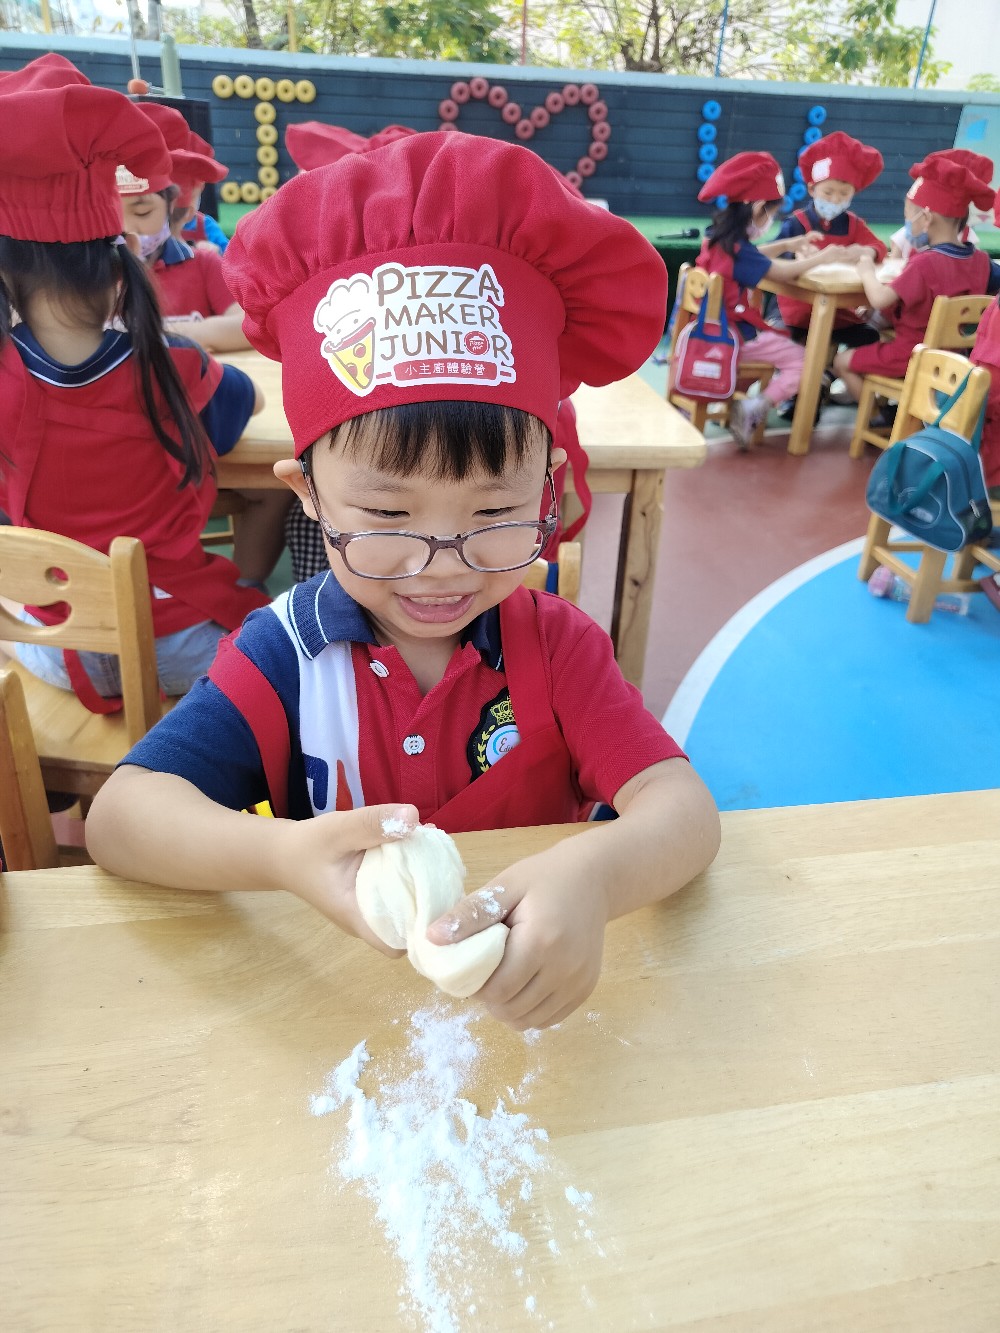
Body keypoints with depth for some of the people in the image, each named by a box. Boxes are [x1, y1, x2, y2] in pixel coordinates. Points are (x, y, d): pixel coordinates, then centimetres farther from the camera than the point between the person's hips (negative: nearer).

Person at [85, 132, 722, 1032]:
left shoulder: (556, 646, -8)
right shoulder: (284, 654, -10)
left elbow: (685, 810, -18)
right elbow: (119, 816, -16)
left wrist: (595, 876, -40)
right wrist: (282, 855, -35)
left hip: (528, 999, 0)